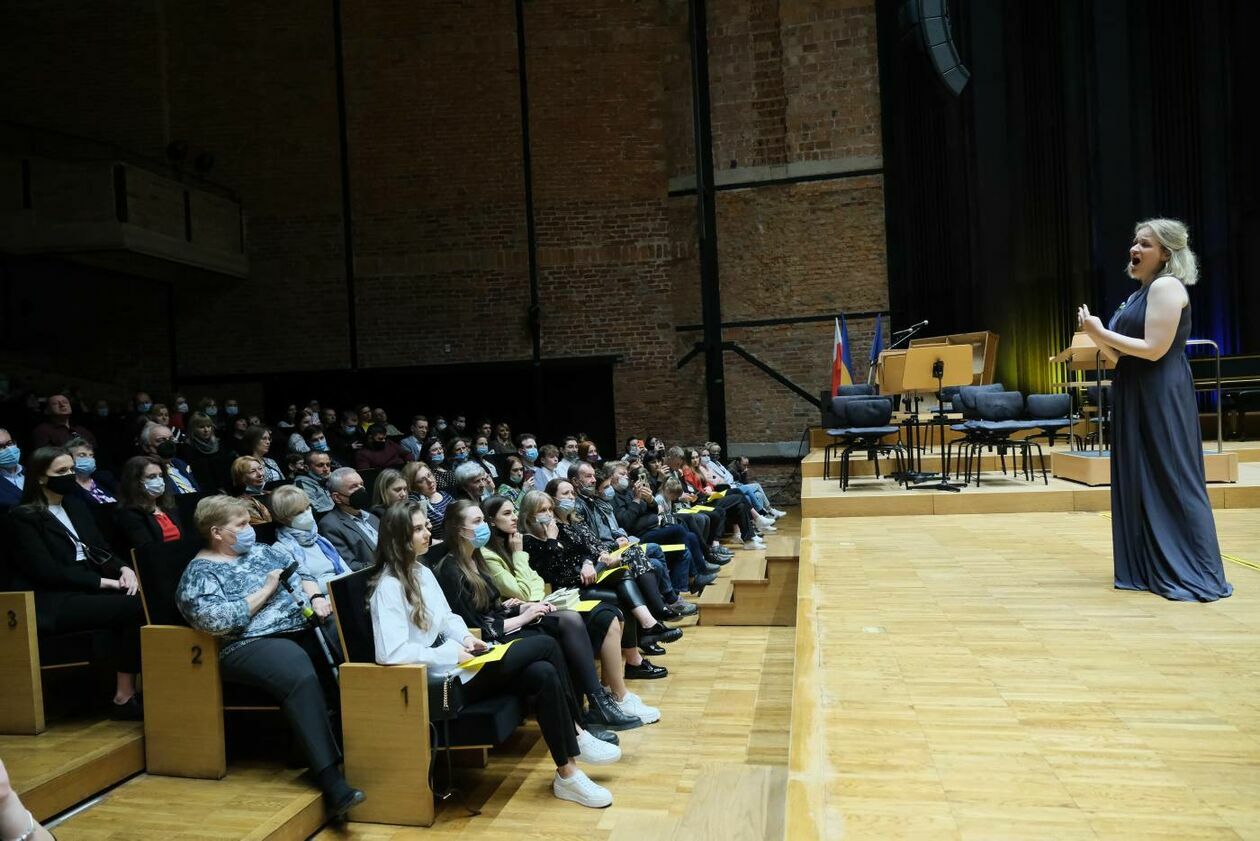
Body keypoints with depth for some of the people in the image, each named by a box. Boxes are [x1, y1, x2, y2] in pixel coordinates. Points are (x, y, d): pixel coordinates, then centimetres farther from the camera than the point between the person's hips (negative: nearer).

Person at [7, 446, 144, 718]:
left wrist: (123, 569, -6)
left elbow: (100, 551, 16)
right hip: (51, 603, -6)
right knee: (133, 606, -28)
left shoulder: (76, 505, 18)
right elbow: (48, 571, -12)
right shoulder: (23, 517, -2)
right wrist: (103, 582, -18)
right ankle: (124, 698, -19)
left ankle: (129, 690, -22)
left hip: (86, 590, 6)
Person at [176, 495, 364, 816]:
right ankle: (332, 783, -36)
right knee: (300, 675, -35)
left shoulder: (261, 551, 19)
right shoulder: (200, 573, 0)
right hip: (251, 644, -7)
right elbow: (219, 621, -16)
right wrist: (267, 590, -10)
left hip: (301, 627, 7)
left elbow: (300, 576, 20)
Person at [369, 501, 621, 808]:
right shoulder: (388, 586, -14)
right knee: (545, 646, -17)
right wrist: (451, 652, -19)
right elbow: (390, 652, -24)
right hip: (439, 680, -8)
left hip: (456, 664, 8)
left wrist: (464, 638, 0)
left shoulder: (422, 572, 13)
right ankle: (576, 736, -2)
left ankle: (567, 773, -6)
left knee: (543, 674, -14)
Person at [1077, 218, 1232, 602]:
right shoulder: (1140, 293, 17)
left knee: (1172, 481, -5)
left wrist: (1102, 332, -14)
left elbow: (1154, 349, -20)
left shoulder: (1166, 287, -10)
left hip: (1161, 397, -9)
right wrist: (1096, 335, 0)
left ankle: (1197, 575, 3)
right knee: (1138, 483, 10)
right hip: (1134, 397, 9)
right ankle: (1150, 569, 18)